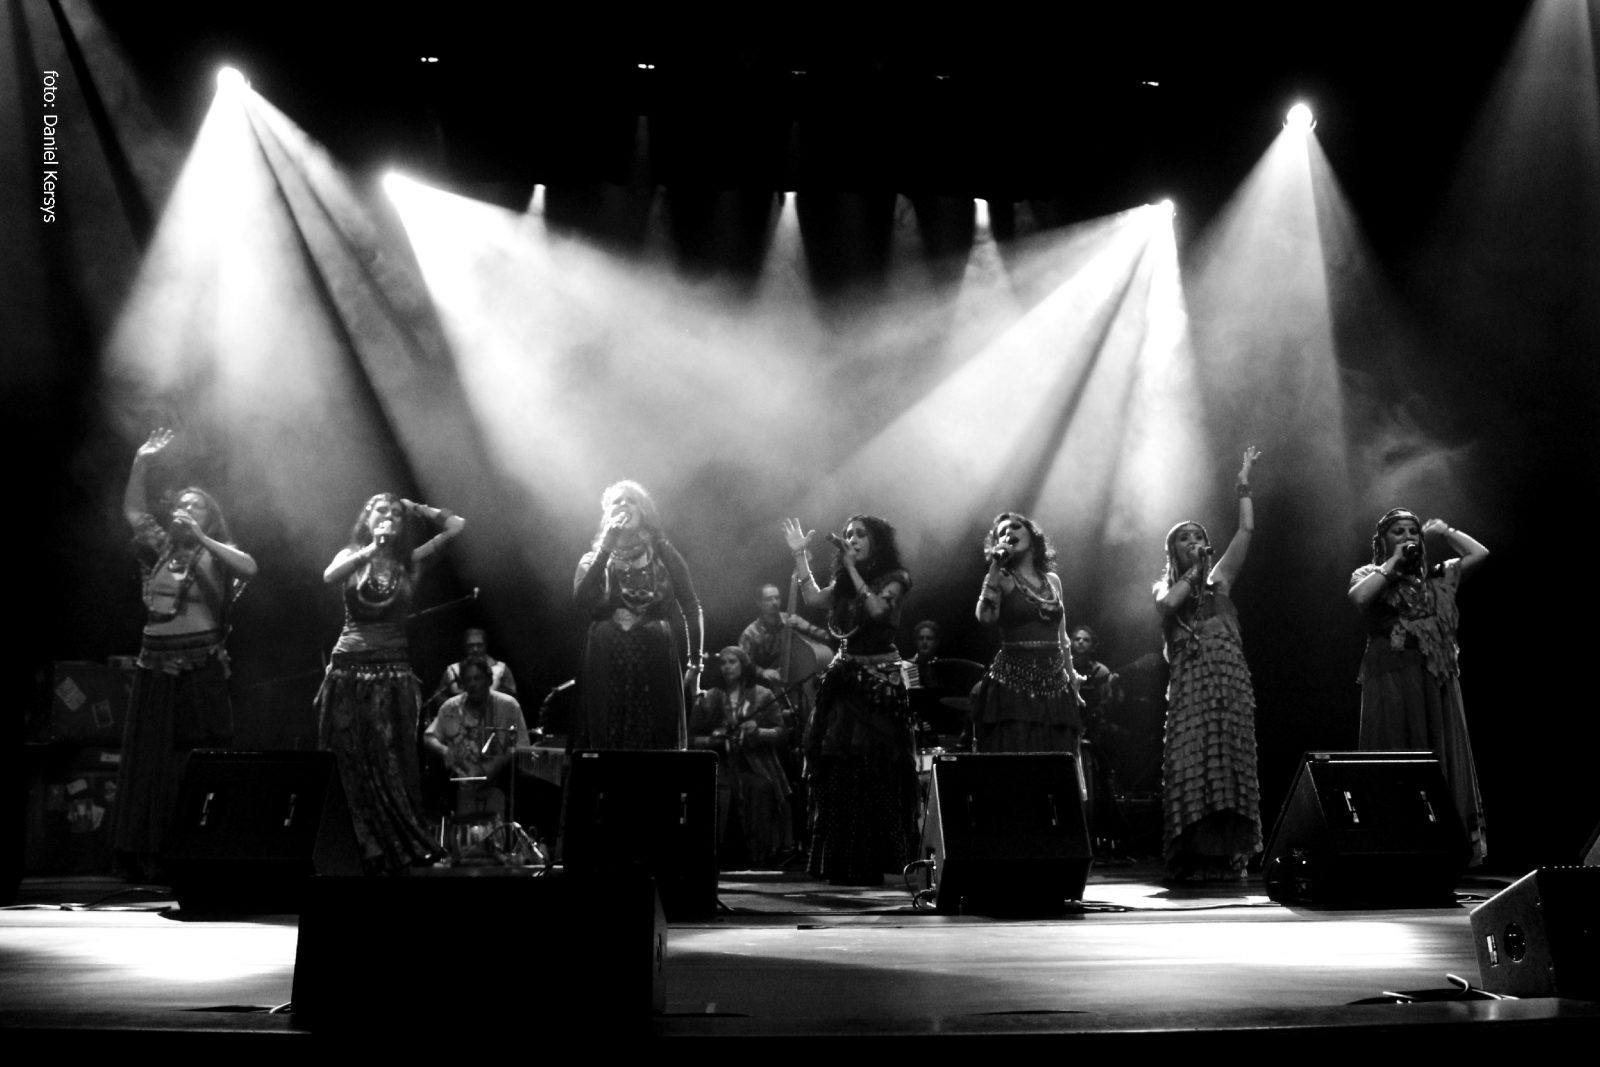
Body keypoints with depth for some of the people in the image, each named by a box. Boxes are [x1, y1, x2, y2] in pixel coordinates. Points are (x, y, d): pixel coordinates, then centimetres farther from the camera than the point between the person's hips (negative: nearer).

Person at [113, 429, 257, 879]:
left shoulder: (215, 555, 2)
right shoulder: (161, 549, 14)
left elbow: (249, 568, -18)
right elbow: (133, 511, 10)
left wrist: (201, 538, -18)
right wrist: (141, 464, 0)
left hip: (201, 670, -4)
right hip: (155, 667, 4)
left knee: (196, 764, -5)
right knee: (149, 760, 3)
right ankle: (146, 856, 8)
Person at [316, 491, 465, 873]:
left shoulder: (410, 563, 8)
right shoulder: (351, 557, 10)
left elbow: (457, 525, 2)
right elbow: (329, 576, -13)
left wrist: (416, 510, 9)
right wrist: (371, 548, -17)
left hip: (393, 671, -1)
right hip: (349, 668, 1)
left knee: (392, 767, -3)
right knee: (350, 767, 1)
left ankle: (396, 854, 4)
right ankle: (362, 854, 8)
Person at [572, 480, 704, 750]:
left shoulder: (663, 555, 8)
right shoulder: (593, 560, 10)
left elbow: (692, 609, 8)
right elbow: (582, 600, -10)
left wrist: (695, 663, 3)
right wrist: (605, 547, -11)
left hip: (656, 668, 0)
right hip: (606, 670, 1)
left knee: (657, 748, 1)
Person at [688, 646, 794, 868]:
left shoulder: (763, 696, 11)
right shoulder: (707, 699, 13)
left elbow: (782, 733, 6)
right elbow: (692, 739, 13)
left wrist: (758, 731, -13)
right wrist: (712, 740, -7)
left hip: (755, 769, 0)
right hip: (721, 772, 0)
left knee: (760, 788, -24)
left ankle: (758, 864, -14)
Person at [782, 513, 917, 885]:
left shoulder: (895, 577, -1)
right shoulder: (844, 582, 14)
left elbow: (877, 608, -18)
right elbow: (814, 598, -3)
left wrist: (852, 568, -14)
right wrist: (799, 554, -4)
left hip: (880, 682, -5)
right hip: (844, 680, 5)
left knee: (875, 773, -5)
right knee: (838, 774, 2)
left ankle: (870, 864, 3)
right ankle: (841, 864, 9)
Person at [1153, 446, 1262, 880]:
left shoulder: (1218, 578, 18)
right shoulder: (1165, 587, 15)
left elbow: (1247, 530, 12)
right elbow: (1168, 603, -10)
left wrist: (1244, 485, 11)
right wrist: (1193, 572, 0)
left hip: (1230, 682, 2)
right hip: (1189, 685, -1)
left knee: (1230, 764, -3)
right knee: (1190, 767, -9)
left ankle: (1229, 856, -2)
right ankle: (1192, 858, -8)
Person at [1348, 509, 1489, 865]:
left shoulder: (1436, 577, 17)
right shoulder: (1371, 575, 7)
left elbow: (1480, 554, 10)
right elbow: (1359, 597, -16)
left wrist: (1444, 530, 15)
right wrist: (1393, 563, -7)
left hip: (1437, 678, 4)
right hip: (1392, 678, -4)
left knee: (1442, 756, 2)